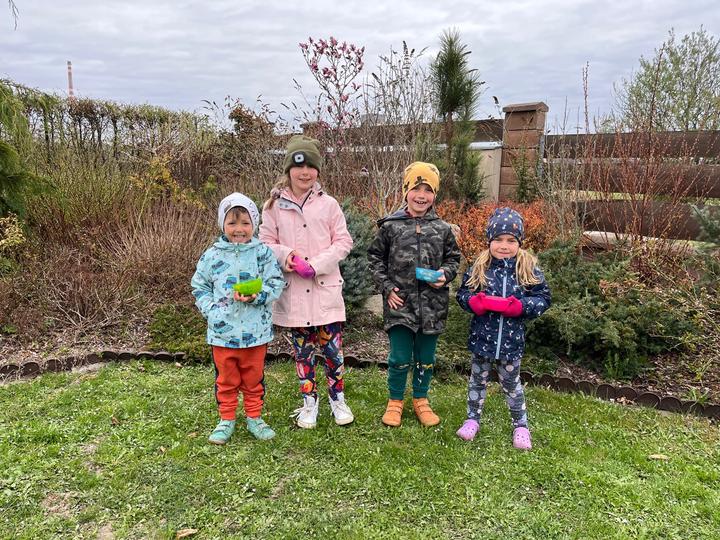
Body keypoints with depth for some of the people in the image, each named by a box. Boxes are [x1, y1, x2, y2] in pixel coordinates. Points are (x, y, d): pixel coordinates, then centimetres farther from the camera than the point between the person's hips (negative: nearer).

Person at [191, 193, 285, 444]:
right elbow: (199, 287, 6)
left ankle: (254, 417, 34)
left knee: (254, 378, 16)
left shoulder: (263, 253, -5)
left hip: (256, 330, 0)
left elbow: (275, 283, -6)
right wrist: (211, 309, -8)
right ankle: (226, 419, 33)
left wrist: (256, 296, -23)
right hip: (223, 330, 1)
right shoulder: (212, 255, -2)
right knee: (226, 379, 15)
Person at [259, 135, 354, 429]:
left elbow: (344, 241, 0)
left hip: (326, 289, -1)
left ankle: (337, 398, 26)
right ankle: (309, 401, 30)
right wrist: (285, 255, -17)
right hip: (293, 292, 1)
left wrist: (317, 264, -13)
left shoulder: (328, 204, -1)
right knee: (303, 351, 13)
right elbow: (266, 242, 4)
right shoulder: (275, 206, 1)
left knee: (332, 348, 5)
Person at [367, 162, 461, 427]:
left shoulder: (442, 229, 3)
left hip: (432, 305, 2)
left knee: (425, 358, 14)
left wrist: (445, 273, -8)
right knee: (400, 358, 4)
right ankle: (395, 401, 27)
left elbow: (453, 258, 13)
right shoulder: (390, 226, -2)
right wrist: (387, 287, -3)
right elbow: (375, 257, 5)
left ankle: (420, 399, 35)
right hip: (400, 304, -2)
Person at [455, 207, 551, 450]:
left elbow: (543, 298, -4)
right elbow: (463, 293, 0)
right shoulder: (479, 267, -6)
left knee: (511, 384, 16)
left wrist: (521, 306, -21)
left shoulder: (529, 269, -7)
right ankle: (473, 419, 36)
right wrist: (475, 302, -22)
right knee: (478, 380, 18)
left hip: (511, 340, 0)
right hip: (482, 337, 1)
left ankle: (521, 425, 36)